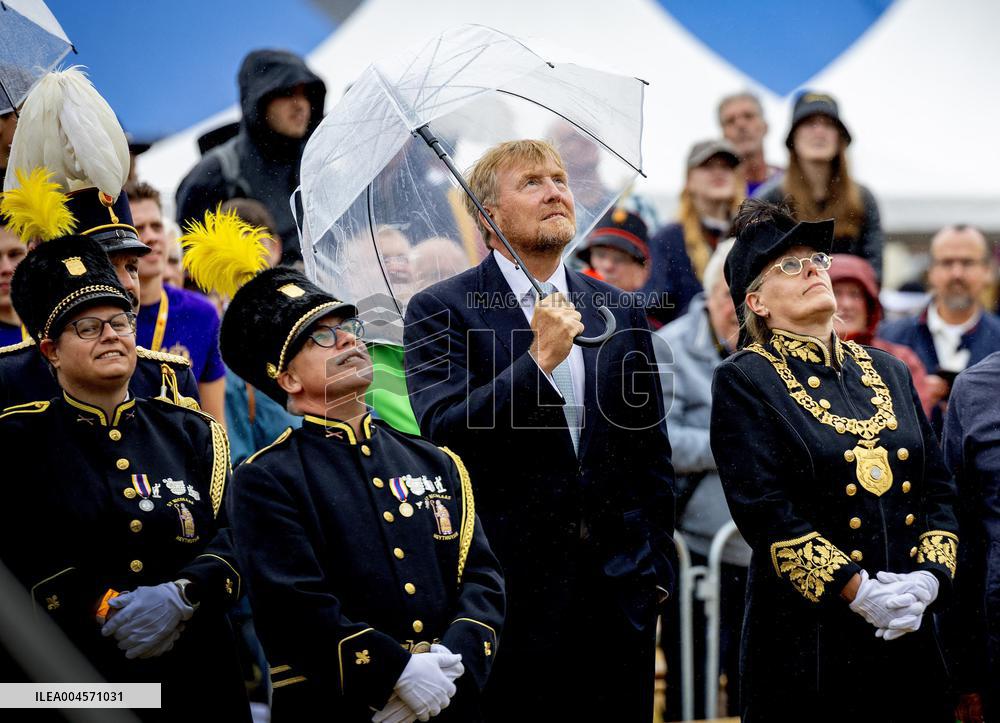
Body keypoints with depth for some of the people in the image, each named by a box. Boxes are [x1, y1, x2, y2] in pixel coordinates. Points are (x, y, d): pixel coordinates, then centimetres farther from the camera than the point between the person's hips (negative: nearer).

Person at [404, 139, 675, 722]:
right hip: (511, 588, -4)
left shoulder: (619, 311, 13)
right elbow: (445, 433, -14)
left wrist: (656, 567, 12)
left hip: (618, 591, 4)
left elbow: (652, 452, 16)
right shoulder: (440, 311, -1)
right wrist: (540, 357, -20)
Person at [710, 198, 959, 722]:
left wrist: (928, 577, -5)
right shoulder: (744, 381, -3)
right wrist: (857, 590, -17)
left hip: (909, 633, 5)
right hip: (806, 641, -5)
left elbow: (938, 488, 12)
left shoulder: (886, 370, 15)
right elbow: (764, 510, -12)